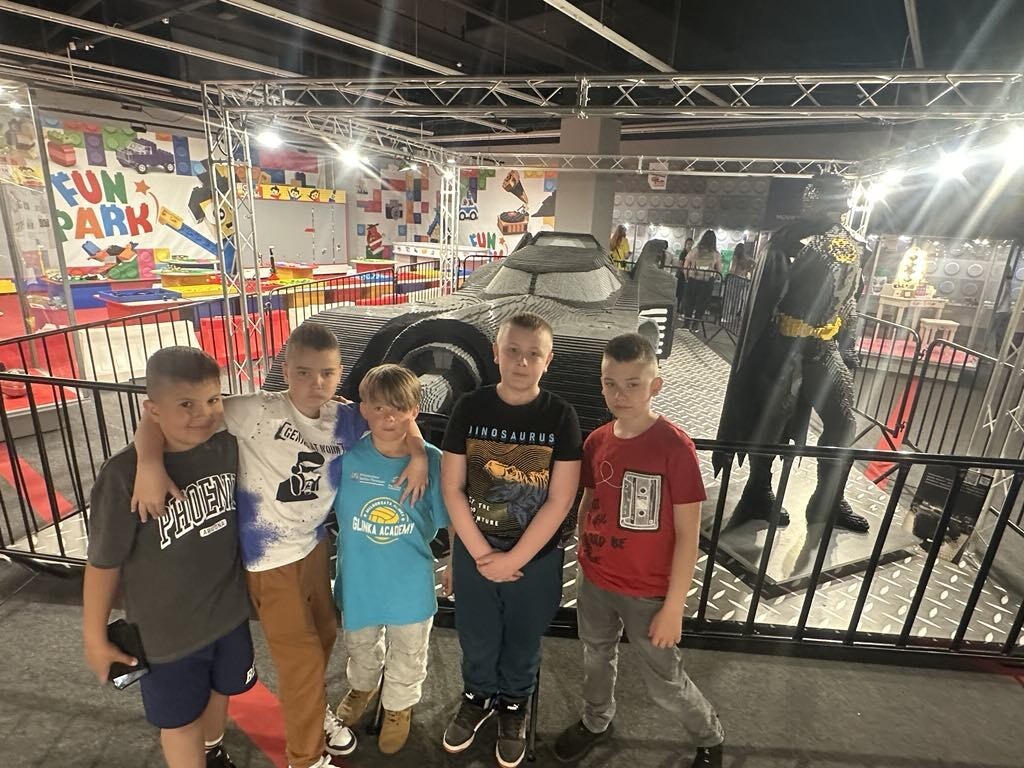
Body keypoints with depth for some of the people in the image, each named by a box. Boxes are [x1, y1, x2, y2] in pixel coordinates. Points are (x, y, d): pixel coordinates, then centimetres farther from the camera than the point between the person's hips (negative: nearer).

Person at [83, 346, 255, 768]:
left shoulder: (227, 448, -15)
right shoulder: (124, 475, -26)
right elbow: (103, 562, -15)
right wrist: (95, 637, -6)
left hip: (228, 611, 4)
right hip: (166, 630, -4)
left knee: (219, 692, 29)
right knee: (180, 721, 19)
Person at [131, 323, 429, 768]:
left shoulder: (344, 420, -9)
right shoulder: (259, 411, -24)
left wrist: (418, 453, -14)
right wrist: (149, 463, -40)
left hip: (314, 546, 6)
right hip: (269, 560, -6)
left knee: (324, 635, 25)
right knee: (302, 658, 8)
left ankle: (313, 710, 57)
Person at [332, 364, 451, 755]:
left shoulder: (431, 461, -22)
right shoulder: (346, 456, -19)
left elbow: (452, 520, -9)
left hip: (411, 584, -1)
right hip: (359, 579, 2)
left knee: (407, 655, 25)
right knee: (361, 646, 31)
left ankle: (399, 706, 55)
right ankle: (361, 686, 64)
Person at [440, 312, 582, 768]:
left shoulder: (560, 416, -13)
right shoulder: (469, 409, -10)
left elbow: (559, 500, -13)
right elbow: (451, 489, -7)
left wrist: (514, 559, -13)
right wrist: (481, 554, -10)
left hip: (536, 558, -1)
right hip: (474, 553, 1)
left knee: (523, 644, 21)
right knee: (477, 640, 21)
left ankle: (513, 706, 49)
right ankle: (477, 696, 51)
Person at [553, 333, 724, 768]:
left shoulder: (675, 447, -22)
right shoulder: (596, 442, -7)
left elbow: (688, 535, -17)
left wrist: (674, 607, -13)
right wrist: (583, 564, 11)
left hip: (648, 593, -4)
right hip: (595, 583, 5)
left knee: (665, 684, 15)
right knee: (596, 657, 25)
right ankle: (596, 722, 54)